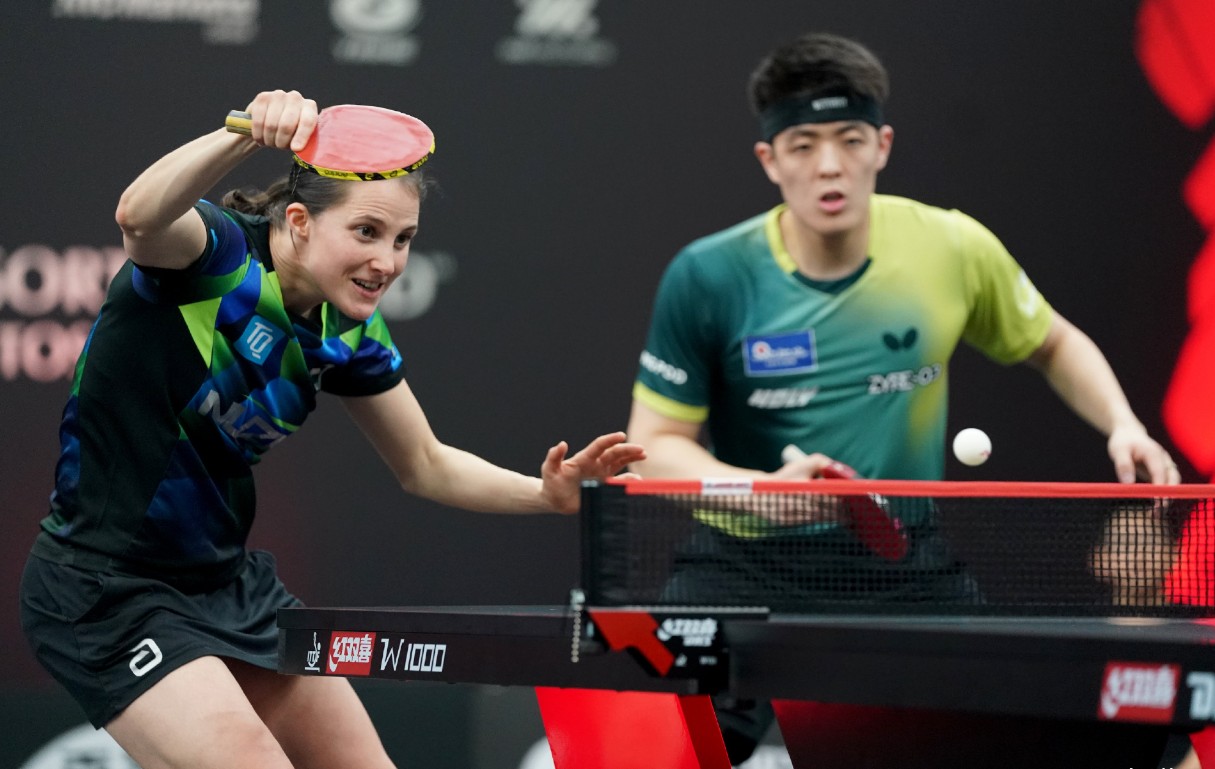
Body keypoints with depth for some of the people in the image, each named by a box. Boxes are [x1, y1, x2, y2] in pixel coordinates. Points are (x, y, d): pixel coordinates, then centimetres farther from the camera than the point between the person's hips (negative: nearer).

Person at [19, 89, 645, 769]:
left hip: (227, 580, 8)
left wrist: (547, 493, -5)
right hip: (106, 591, -8)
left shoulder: (349, 330, 1)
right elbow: (139, 215, -44)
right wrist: (250, 133, -60)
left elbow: (425, 466, 12)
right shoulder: (215, 255, -20)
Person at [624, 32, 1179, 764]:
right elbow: (657, 443, -5)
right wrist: (766, 486, -23)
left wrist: (1122, 424, -3)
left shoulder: (954, 248, -5)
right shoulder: (707, 278, -10)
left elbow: (1056, 344, 15)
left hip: (908, 576, 2)